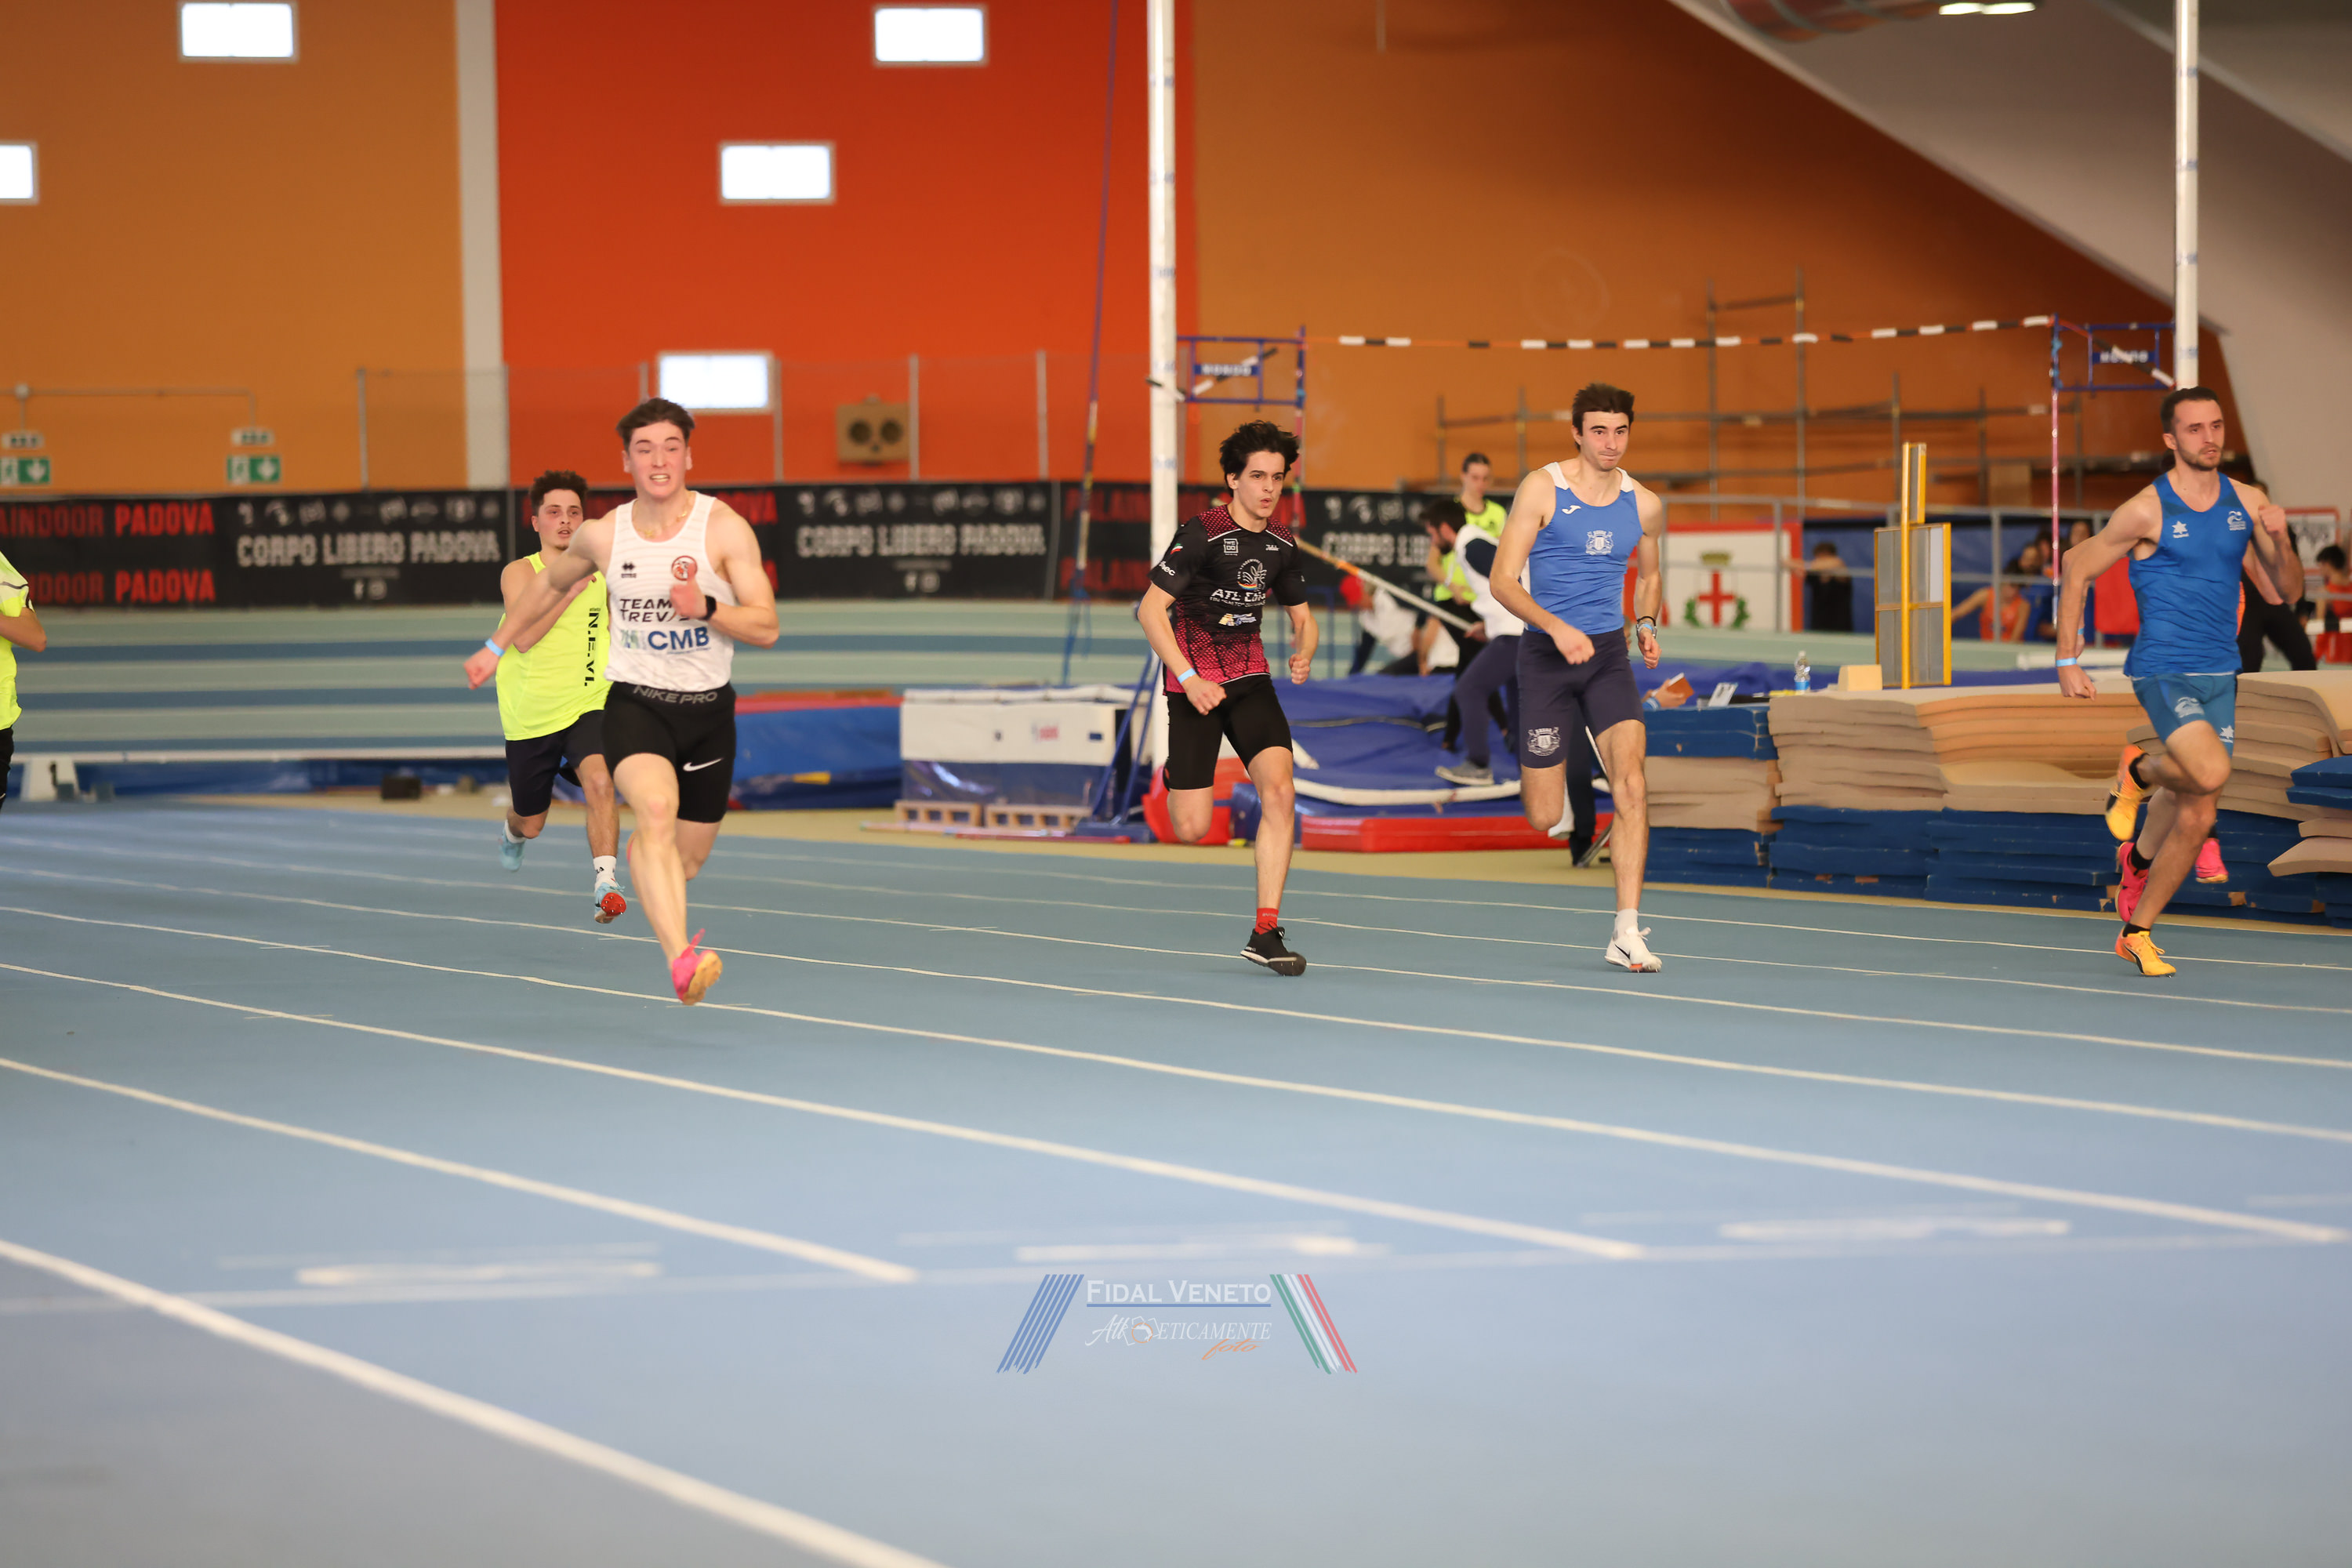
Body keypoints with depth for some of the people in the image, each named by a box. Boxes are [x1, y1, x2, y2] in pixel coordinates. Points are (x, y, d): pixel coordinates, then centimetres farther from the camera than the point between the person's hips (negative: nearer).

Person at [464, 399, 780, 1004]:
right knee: (657, 812, -30)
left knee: (687, 858, 11)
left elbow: (766, 628, -10)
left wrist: (706, 607, -27)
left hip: (708, 709, 1)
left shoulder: (725, 529, -8)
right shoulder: (603, 535, -2)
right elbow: (550, 583, 20)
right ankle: (681, 960, -46)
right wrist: (496, 646, 28)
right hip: (634, 701, -1)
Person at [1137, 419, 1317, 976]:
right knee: (1192, 830, -7)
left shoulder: (1282, 543, 4)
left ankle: (1265, 933, -16)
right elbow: (1151, 609, -15)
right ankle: (1175, 782, 33)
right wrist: (1189, 679, -22)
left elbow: (1301, 617, 17)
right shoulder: (1202, 534, -14)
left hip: (1251, 680, 4)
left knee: (1279, 788, -19)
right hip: (1194, 685, -4)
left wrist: (1303, 653, -6)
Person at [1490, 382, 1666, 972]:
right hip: (1546, 655, -2)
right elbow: (1502, 579, -7)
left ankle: (1627, 933, -17)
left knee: (1631, 783, -18)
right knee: (1543, 818, -4)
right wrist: (1556, 627, -21)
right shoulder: (1542, 488, -5)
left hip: (1608, 655, 2)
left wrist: (1646, 624, 4)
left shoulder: (1645, 505, 6)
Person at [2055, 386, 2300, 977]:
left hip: (2218, 674, 5)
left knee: (2196, 816, 6)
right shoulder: (2147, 511, -10)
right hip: (2162, 670, -5)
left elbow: (2290, 591, 8)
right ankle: (2139, 773, 7)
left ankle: (2137, 933, 23)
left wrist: (2280, 539, -13)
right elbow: (2077, 569, 0)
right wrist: (2068, 662, -3)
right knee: (2211, 771, -28)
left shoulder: (2247, 502, 5)